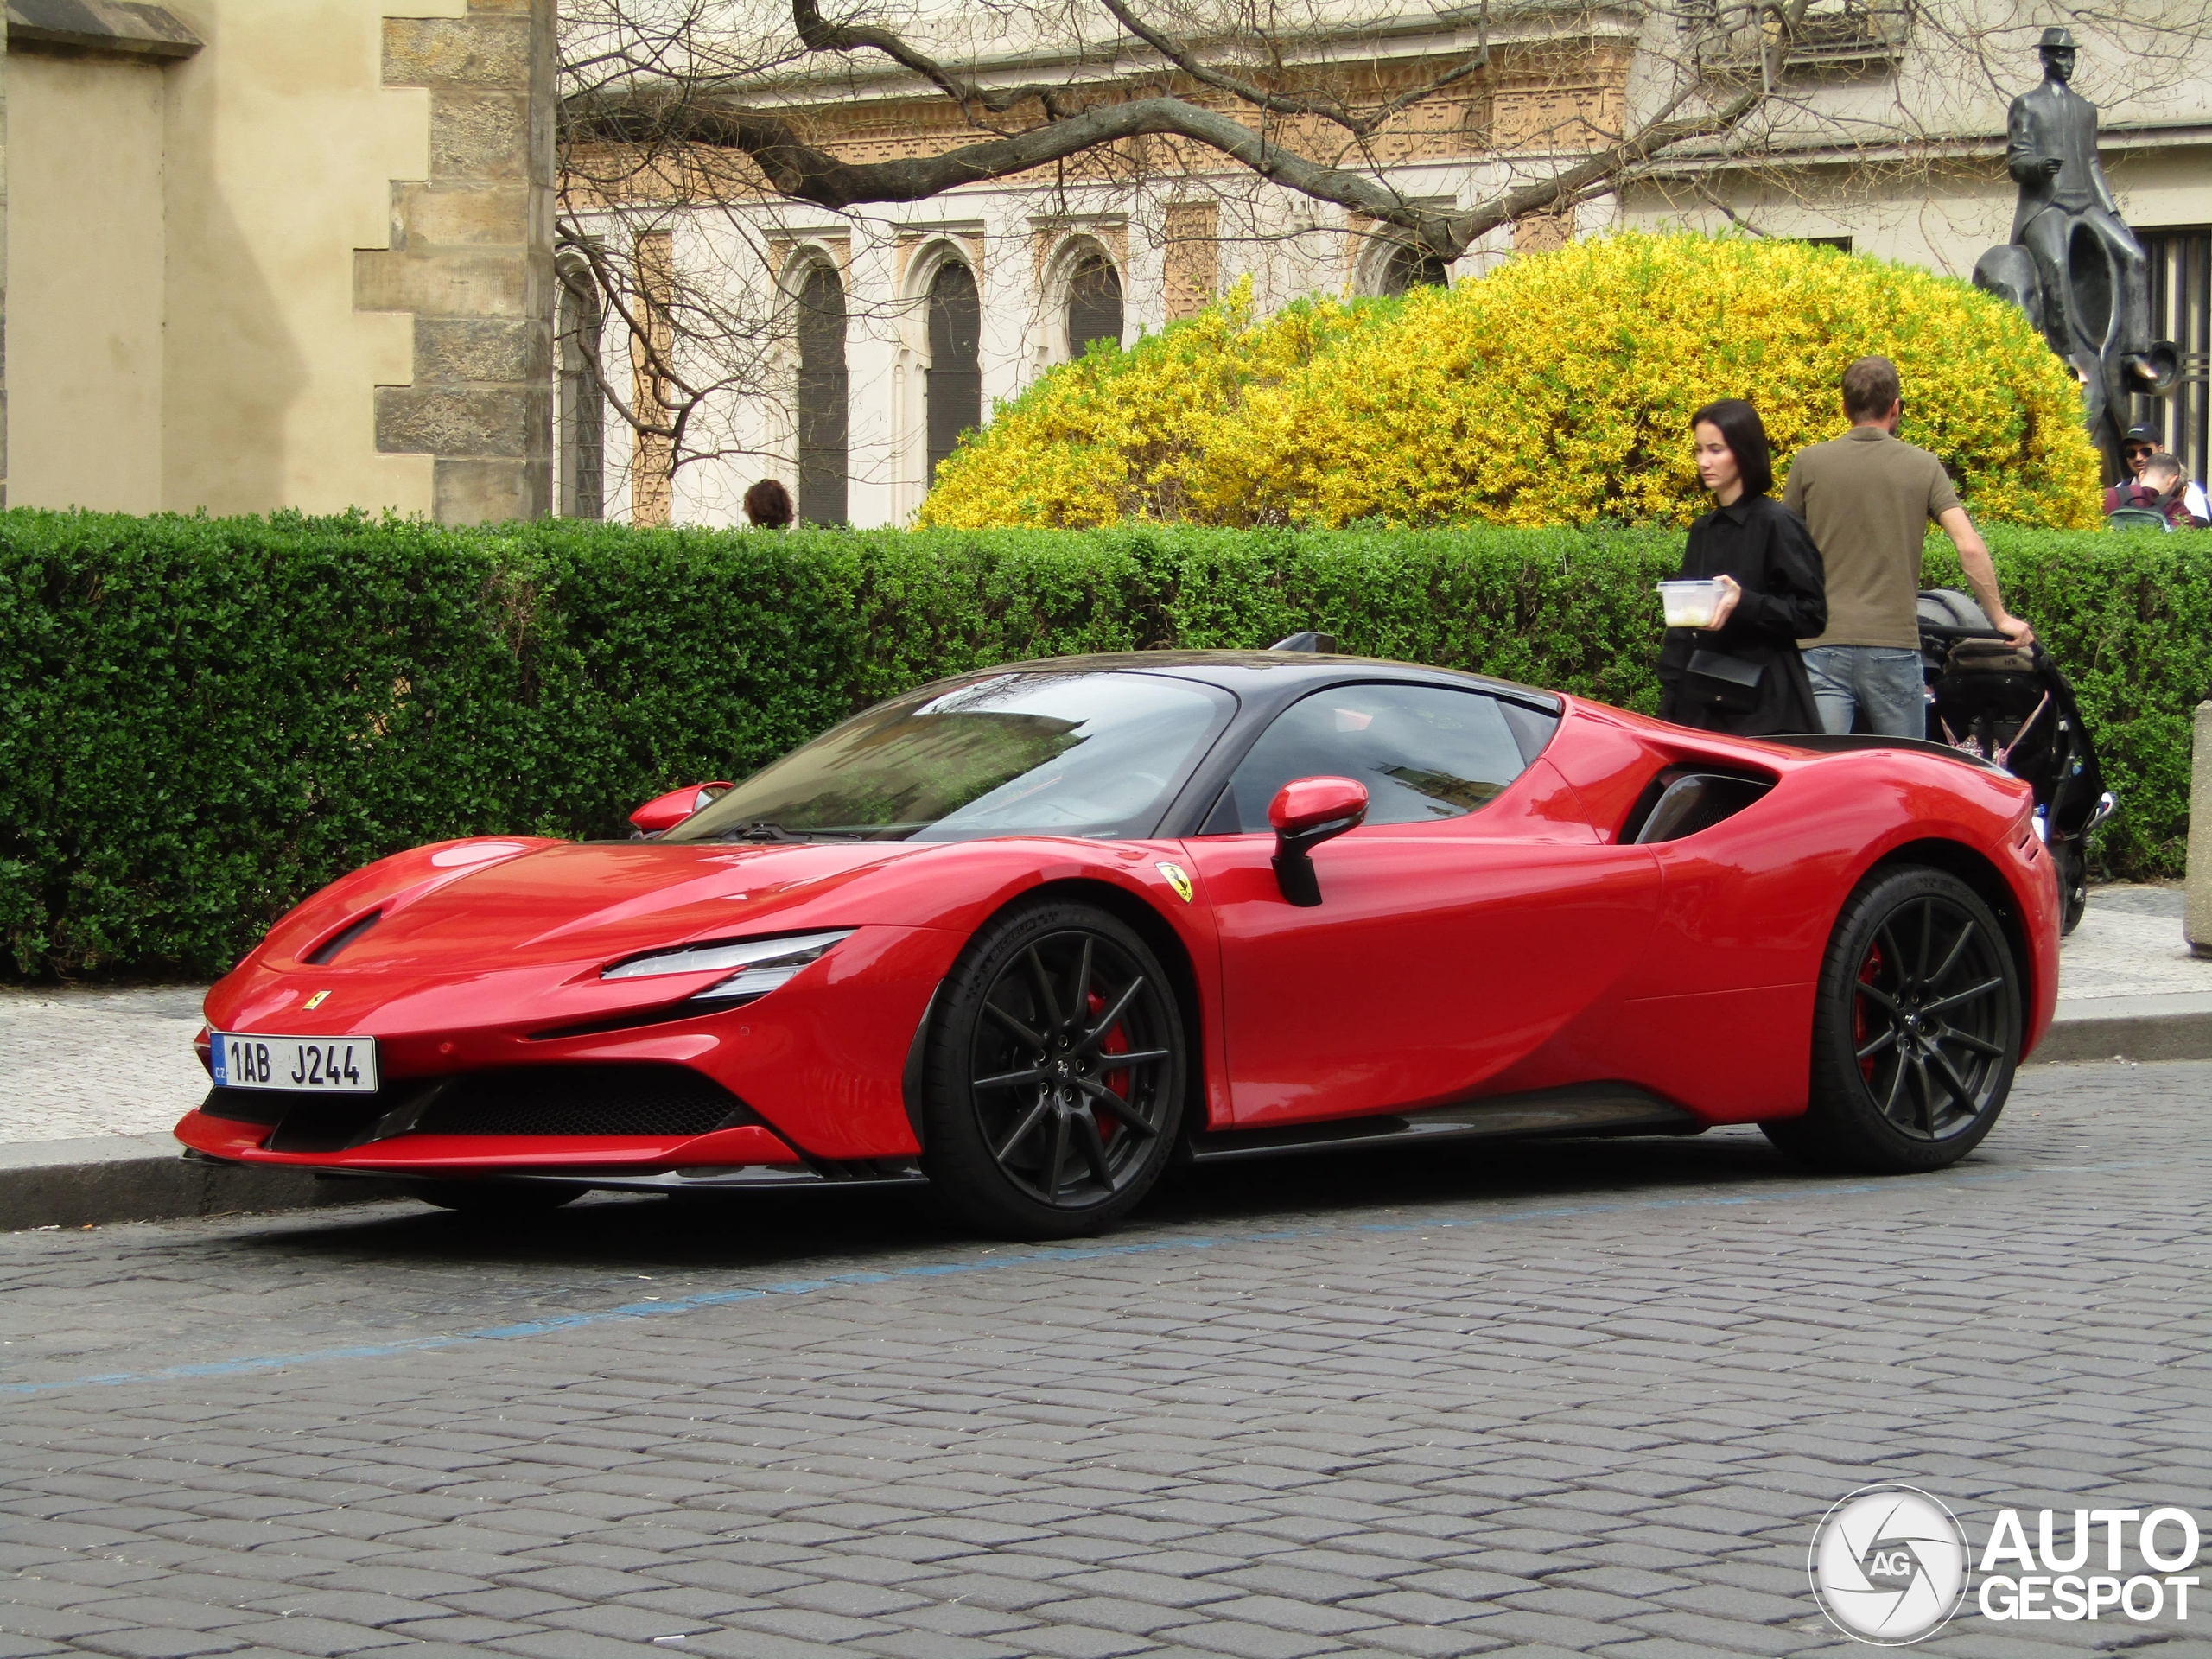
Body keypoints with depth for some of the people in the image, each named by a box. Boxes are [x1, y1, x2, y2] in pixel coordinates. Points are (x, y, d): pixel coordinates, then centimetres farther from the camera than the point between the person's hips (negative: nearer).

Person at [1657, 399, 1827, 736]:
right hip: (1700, 706, 7)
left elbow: (1811, 615, -9)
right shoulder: (1704, 530, 16)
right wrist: (1670, 706, 14)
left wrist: (1744, 603, -24)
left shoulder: (1776, 524, -6)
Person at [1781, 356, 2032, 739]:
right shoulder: (1923, 467, 4)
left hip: (1821, 645, 0)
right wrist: (2000, 618, 9)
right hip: (1894, 644, 0)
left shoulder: (1809, 463, 4)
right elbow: (1970, 549, -2)